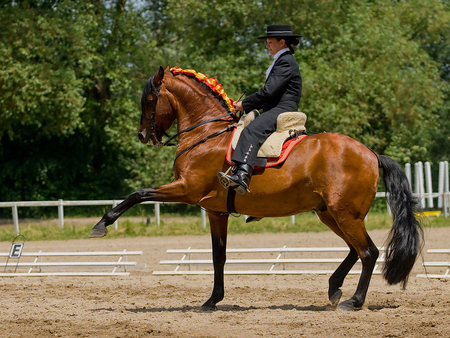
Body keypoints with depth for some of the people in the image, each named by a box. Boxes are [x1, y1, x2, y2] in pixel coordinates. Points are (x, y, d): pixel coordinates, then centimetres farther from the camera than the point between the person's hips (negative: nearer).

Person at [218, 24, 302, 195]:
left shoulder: (286, 62, -8)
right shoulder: (281, 61, 26)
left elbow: (269, 91, -18)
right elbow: (270, 93, 27)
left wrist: (244, 104, -9)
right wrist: (246, 105, 16)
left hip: (283, 111, -12)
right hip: (274, 111, 12)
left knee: (250, 132, -33)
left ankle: (242, 177, -52)